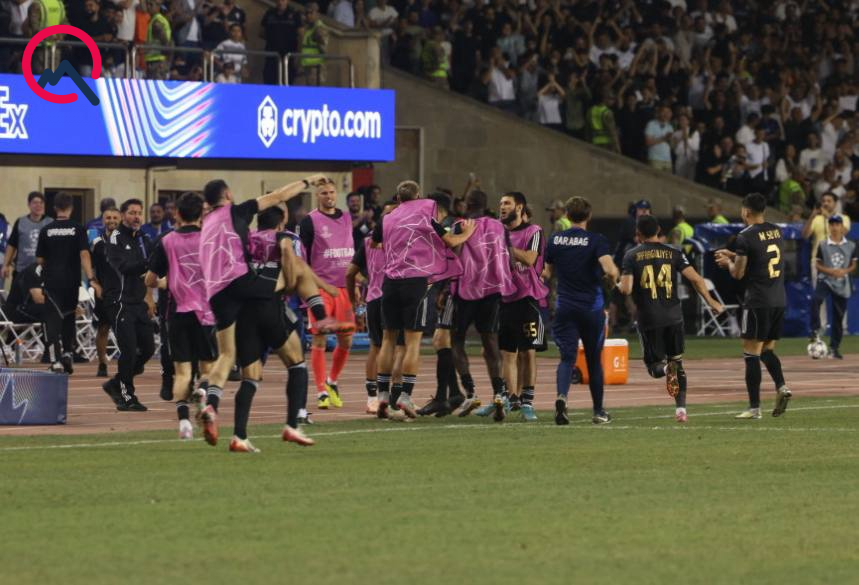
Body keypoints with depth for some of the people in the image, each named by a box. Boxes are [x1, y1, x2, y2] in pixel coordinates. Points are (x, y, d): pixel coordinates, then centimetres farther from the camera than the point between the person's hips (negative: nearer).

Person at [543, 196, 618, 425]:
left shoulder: (554, 240, 2)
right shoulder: (596, 240, -9)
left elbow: (547, 272, 14)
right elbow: (611, 271, -21)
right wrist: (612, 279, 1)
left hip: (565, 308, 1)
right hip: (592, 307, -1)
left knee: (567, 357, -2)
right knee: (594, 359, 13)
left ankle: (562, 396, -32)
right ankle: (598, 411, 21)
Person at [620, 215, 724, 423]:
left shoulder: (632, 256, -1)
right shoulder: (673, 253, 3)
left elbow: (626, 289, -11)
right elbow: (695, 278, -4)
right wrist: (711, 302, 7)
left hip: (648, 319, -2)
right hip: (673, 316, 2)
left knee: (654, 366, 7)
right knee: (678, 362, 16)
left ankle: (664, 368, -29)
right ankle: (681, 408, 8)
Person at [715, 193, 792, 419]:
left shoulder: (746, 237, -12)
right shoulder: (776, 231, 10)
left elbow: (738, 273, -8)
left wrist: (728, 262, 13)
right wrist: (733, 255, 27)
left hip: (758, 302, -7)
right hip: (779, 301, 7)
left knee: (751, 353, -2)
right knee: (767, 350, 18)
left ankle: (754, 407, -3)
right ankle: (781, 386, -5)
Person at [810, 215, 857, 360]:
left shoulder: (850, 246, 5)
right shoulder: (823, 246, 0)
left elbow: (853, 265, 9)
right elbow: (817, 264, 2)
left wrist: (844, 271, -11)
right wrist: (829, 271, -15)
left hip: (843, 284, 2)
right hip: (826, 280, -2)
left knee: (839, 316, 6)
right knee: (816, 300, -34)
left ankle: (834, 348, 15)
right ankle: (815, 330, -23)